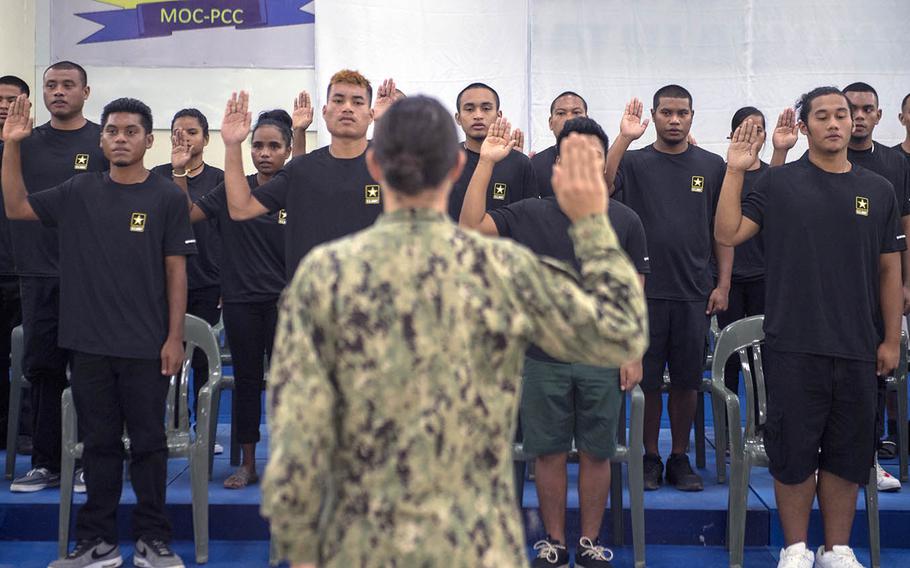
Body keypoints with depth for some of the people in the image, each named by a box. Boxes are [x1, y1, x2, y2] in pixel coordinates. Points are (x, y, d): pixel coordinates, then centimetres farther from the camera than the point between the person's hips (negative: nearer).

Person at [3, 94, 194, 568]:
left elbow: (176, 271, -2)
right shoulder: (80, 192, 7)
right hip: (90, 345, 3)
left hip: (146, 347, -3)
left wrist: (174, 338, -7)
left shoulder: (168, 197, -1)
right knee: (99, 442, 10)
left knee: (148, 443, 5)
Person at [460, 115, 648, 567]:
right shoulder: (530, 215, 0)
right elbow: (471, 226, -12)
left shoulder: (624, 221, 2)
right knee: (548, 452, 8)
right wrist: (486, 164, -17)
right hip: (544, 356, 0)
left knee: (596, 453, 8)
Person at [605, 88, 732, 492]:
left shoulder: (711, 166, 8)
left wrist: (723, 283, 2)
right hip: (644, 291, -1)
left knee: (686, 380, 8)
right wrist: (624, 139, -24)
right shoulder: (634, 162, 3)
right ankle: (651, 457, 17)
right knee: (647, 379, 5)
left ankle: (680, 458, 19)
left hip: (694, 293, 1)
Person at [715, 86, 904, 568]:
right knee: (794, 448, 4)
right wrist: (735, 171, -13)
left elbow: (890, 269, 10)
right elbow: (728, 234, -7)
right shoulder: (779, 183, 1)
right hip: (793, 344, -2)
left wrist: (891, 339, 7)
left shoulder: (878, 190, 8)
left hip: (857, 347, 3)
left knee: (847, 452, 9)